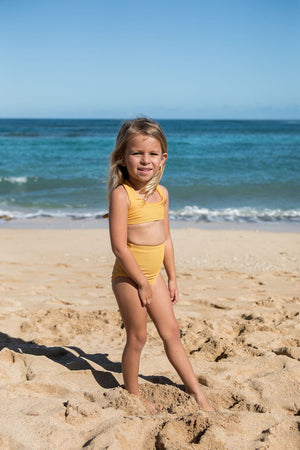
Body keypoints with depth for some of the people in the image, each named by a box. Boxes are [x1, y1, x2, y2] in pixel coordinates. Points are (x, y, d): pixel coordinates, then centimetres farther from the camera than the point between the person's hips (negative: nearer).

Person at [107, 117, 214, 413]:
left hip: (154, 276, 7)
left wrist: (172, 277, 12)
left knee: (171, 332, 13)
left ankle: (196, 391, 25)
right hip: (129, 278, -6)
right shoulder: (121, 194, -18)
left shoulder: (161, 193, 4)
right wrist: (142, 283, -16)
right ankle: (132, 394, 26)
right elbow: (119, 246, -20)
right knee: (137, 337, 5)